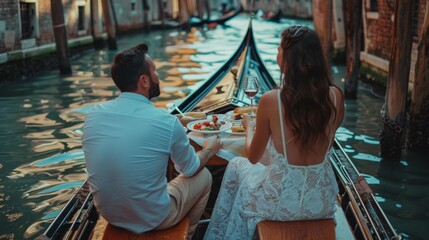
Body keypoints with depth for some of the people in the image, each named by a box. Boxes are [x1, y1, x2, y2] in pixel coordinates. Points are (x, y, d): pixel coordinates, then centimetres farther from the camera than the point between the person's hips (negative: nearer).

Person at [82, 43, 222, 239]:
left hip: (109, 213, 5)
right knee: (203, 176, 19)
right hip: (152, 218, -5)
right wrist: (209, 149, 19)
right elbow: (191, 169, -4)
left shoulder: (93, 114, -9)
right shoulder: (167, 122, -22)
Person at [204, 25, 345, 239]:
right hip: (322, 200, 4)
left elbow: (253, 157, -8)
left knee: (236, 166, 27)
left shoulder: (271, 100, -22)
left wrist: (249, 127, 13)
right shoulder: (335, 96, -12)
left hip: (282, 202, -4)